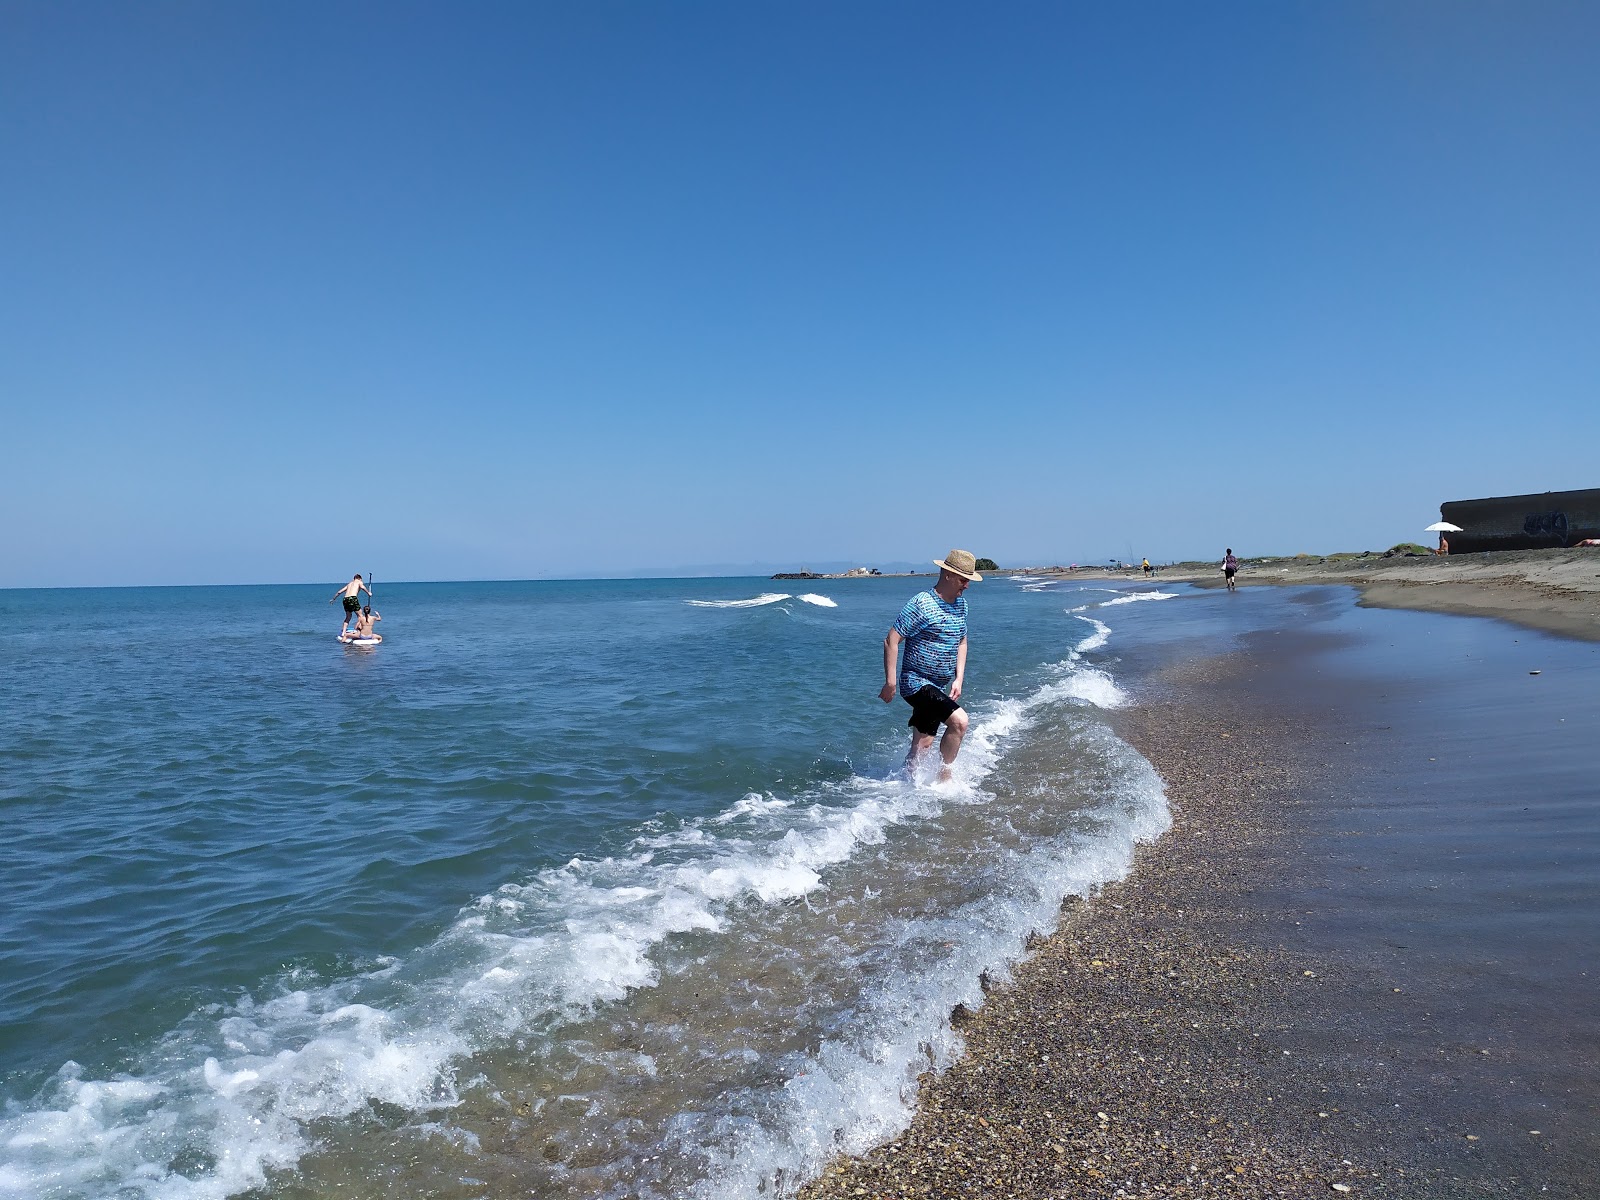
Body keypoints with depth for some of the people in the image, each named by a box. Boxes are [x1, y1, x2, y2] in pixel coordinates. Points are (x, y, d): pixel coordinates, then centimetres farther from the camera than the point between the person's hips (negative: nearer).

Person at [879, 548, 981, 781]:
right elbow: (891, 640, -16)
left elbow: (962, 642, 21)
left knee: (921, 746, 10)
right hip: (917, 683, -8)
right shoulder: (921, 604, -17)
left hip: (938, 687, 8)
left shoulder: (961, 604, 9)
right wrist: (890, 682, -17)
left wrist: (959, 678, 10)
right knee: (959, 720, -21)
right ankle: (944, 775, -6)